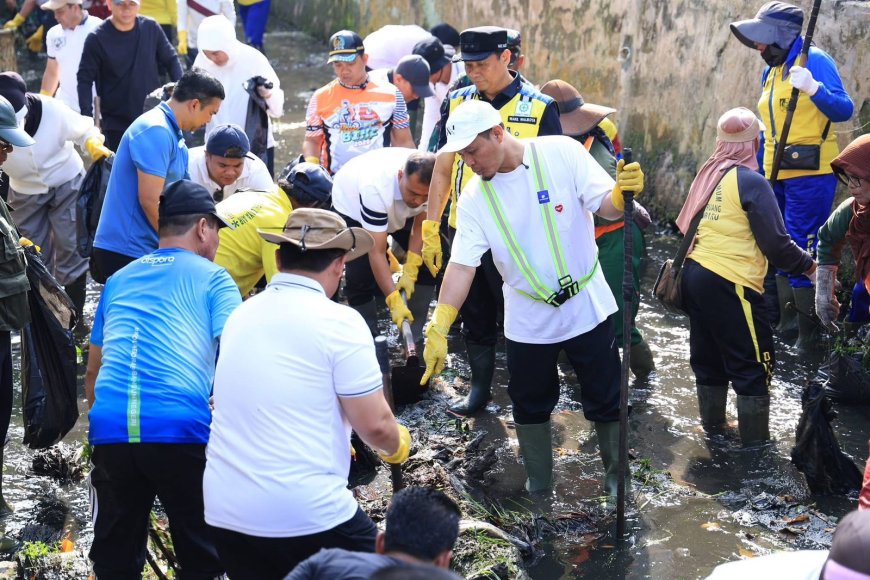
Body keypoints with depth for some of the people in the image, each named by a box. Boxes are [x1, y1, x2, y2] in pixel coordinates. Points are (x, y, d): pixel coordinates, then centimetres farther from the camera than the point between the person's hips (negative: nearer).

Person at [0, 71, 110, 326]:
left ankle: (75, 317, 12)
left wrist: (94, 144, -34)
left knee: (71, 251, 0)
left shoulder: (52, 110, -29)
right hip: (26, 194, 2)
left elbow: (84, 129, -11)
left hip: (67, 184, -1)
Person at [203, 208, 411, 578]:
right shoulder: (338, 322, -10)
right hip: (306, 516, -5)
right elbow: (375, 425, -11)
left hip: (224, 512, 6)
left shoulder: (240, 316, 10)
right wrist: (396, 446, 13)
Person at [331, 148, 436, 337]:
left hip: (398, 210, 4)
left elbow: (420, 225, -16)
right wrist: (395, 302, -45)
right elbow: (377, 252, -41)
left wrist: (410, 272, -24)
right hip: (351, 205, -4)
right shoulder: (376, 187, -45)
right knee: (361, 276, -19)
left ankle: (413, 335, 1)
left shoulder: (429, 182, -33)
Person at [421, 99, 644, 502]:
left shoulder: (561, 153, -14)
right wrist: (438, 329, -20)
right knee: (531, 407, 15)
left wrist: (623, 191, -38)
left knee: (606, 403, 10)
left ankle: (616, 480, 31)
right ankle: (538, 488, 35)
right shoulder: (474, 198, -8)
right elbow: (462, 264, -11)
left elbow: (605, 207, -14)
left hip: (587, 307, -2)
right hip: (527, 321, 2)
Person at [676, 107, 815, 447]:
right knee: (753, 365, 3)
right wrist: (810, 266, 0)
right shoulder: (751, 183, -12)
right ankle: (755, 440, 8)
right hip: (729, 285, -8)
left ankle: (713, 424, 32)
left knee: (709, 355, 20)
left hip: (694, 275, 8)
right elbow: (775, 244, -13)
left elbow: (685, 227, 16)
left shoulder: (707, 175, 9)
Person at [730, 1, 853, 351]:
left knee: (801, 250, -7)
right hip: (778, 176, 9)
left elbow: (843, 111, -16)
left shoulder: (814, 61, -10)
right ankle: (787, 320, 26)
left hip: (810, 174, -9)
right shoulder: (771, 71, 15)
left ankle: (808, 331, 2)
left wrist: (814, 88, -33)